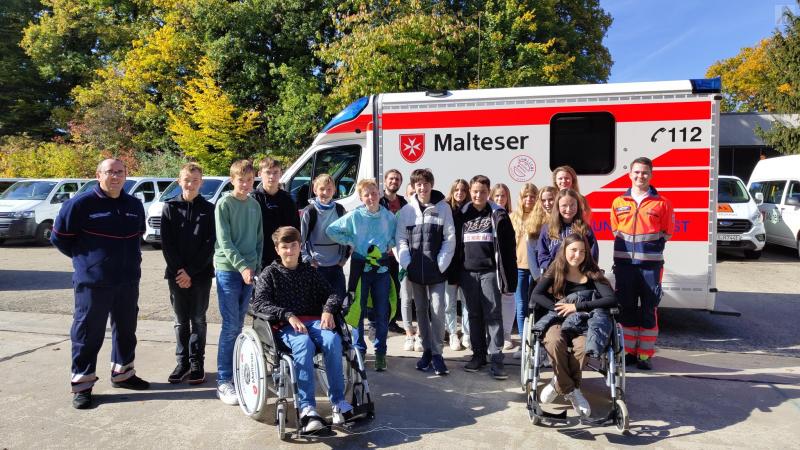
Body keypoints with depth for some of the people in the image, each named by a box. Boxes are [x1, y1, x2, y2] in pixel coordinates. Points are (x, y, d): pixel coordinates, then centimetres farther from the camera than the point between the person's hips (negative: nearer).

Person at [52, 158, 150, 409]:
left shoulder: (135, 205, 6)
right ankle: (82, 384, 14)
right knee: (88, 334, 2)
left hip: (128, 281, 5)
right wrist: (85, 258, 4)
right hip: (92, 282, -5)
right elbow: (59, 237, -1)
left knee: (126, 330, 15)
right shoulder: (81, 204, -10)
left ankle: (123, 373, 31)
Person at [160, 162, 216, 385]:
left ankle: (197, 363, 14)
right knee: (181, 321, 9)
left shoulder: (208, 209, 0)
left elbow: (209, 244, -5)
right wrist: (179, 270, -11)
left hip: (200, 273, -1)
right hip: (176, 273, 1)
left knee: (198, 320, 6)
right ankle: (182, 362, 19)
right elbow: (167, 242, -1)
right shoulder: (170, 208, 4)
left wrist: (191, 272, -12)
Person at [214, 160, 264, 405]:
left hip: (249, 270, 5)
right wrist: (242, 266, -20)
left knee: (238, 324, 12)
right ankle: (223, 381, 1)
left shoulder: (254, 205, 10)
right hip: (228, 270, -5)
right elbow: (224, 241, -12)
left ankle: (235, 370, 23)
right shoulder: (224, 204, -6)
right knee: (230, 325, -6)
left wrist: (257, 266, 4)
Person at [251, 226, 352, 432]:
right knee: (304, 344, -37)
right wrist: (288, 316, -19)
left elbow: (331, 294, 16)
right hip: (285, 325, -2)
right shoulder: (270, 273, 11)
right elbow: (258, 303, -4)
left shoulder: (310, 271, 20)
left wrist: (328, 310, -9)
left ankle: (338, 402, -25)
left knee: (333, 340, -31)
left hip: (314, 320, 3)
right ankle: (307, 407, -37)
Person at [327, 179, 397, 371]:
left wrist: (390, 245, 1)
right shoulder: (354, 216, -4)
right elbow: (331, 230, 0)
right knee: (358, 309, 5)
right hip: (360, 266, -1)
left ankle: (380, 352, 16)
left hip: (382, 267, 2)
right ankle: (359, 350, 19)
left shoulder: (389, 216, 3)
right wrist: (350, 242, -5)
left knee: (382, 311, 4)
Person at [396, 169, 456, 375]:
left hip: (436, 269, -2)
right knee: (421, 310, 11)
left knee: (437, 310, -6)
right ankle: (427, 350, 22)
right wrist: (406, 263, -5)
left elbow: (450, 238, -2)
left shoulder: (443, 208, 0)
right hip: (415, 269, 3)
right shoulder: (406, 210, 5)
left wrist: (441, 263, -8)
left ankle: (436, 353, 5)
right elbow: (400, 239, 5)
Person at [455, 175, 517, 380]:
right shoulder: (462, 214, 10)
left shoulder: (498, 214, 1)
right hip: (468, 272, 3)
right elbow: (456, 244, 12)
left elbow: (508, 247, -2)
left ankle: (496, 359, -1)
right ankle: (478, 354, 19)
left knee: (493, 314, -4)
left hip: (489, 271, -3)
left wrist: (509, 276, -8)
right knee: (474, 315, 10)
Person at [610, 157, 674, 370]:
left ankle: (645, 354, 10)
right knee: (626, 308, 7)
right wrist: (631, 245, 6)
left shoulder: (662, 203, 2)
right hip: (624, 263, 2)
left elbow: (667, 233, 7)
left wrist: (649, 244, -1)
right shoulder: (618, 202, 8)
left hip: (651, 264, -2)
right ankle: (628, 351, 18)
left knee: (649, 310, 1)